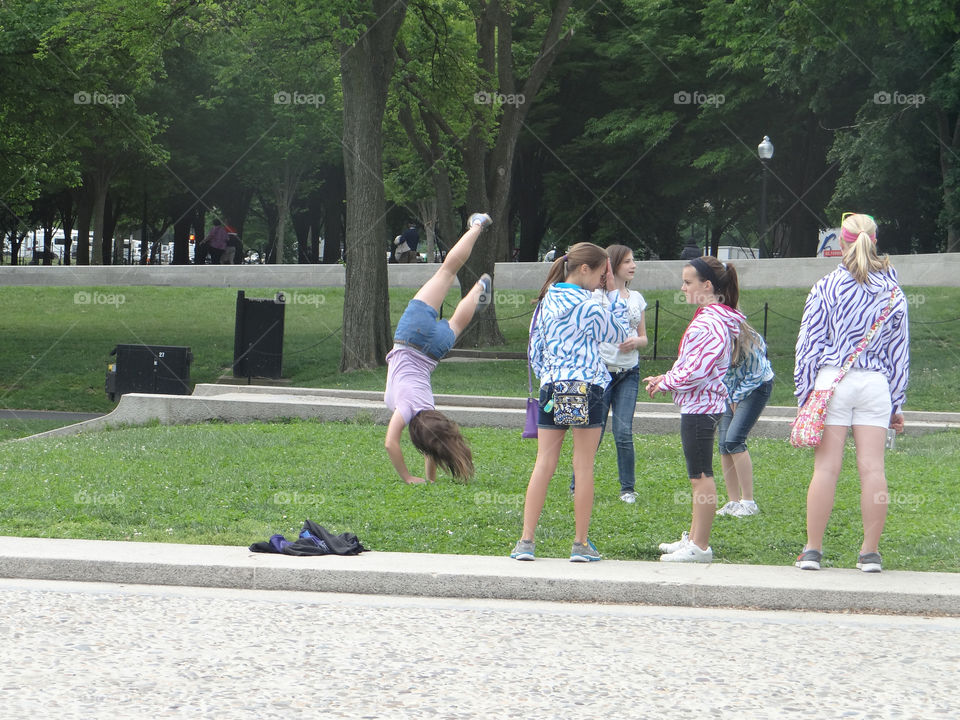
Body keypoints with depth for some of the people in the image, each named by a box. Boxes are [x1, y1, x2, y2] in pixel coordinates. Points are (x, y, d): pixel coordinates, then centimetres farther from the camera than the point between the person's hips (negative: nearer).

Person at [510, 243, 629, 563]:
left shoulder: (546, 302, 9)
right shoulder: (590, 307, -9)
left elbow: (535, 350, 13)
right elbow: (620, 335, 5)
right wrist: (613, 294, 6)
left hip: (551, 389, 5)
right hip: (587, 390, -5)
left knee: (543, 464, 5)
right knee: (584, 466, 2)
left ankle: (526, 540, 1)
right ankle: (581, 543, 5)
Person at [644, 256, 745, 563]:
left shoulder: (712, 322, -18)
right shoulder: (708, 316, 15)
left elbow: (698, 371, -23)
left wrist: (666, 383, -10)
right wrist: (666, 379, 12)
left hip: (701, 405, -11)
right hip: (697, 404, 11)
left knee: (701, 476, -7)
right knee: (698, 476, 17)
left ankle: (700, 546, -5)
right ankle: (694, 537, 25)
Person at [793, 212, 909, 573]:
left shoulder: (827, 287, 0)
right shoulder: (893, 292, 9)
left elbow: (809, 342, -1)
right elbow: (899, 353, 13)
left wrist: (804, 392, 5)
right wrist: (896, 404, 19)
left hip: (833, 380, -2)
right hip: (876, 383, 2)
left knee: (826, 467, -2)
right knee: (872, 467, 2)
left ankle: (813, 549, 0)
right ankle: (870, 553, 4)